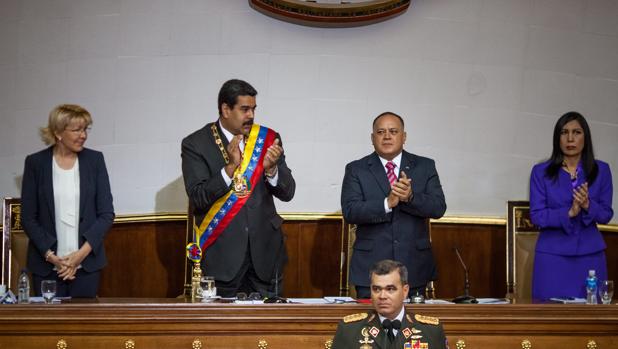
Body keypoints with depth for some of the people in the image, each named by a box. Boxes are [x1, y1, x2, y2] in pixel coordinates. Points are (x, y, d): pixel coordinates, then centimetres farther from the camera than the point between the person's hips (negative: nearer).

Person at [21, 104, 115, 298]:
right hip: (46, 266, -1)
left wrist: (82, 252, -8)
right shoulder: (36, 162, 1)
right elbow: (28, 217, 1)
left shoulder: (94, 159, 3)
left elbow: (107, 214, 2)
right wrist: (50, 256, -9)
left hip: (87, 263, 1)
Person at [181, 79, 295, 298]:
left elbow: (287, 193, 4)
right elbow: (198, 198, -11)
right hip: (222, 253, -2)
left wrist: (271, 168, -16)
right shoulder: (196, 145, -3)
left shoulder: (267, 139, 6)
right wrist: (230, 167, -22)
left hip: (265, 251, 3)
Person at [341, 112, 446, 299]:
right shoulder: (356, 170, 4)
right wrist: (387, 203, -21)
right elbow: (350, 211, -9)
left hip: (414, 267, 1)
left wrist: (411, 197, -21)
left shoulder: (425, 166, 7)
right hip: (370, 268, -1)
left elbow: (438, 208, -3)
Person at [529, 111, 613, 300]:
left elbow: (606, 214, 3)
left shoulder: (601, 170, 4)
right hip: (552, 255, -1)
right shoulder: (541, 172, -1)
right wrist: (569, 213, -20)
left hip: (590, 255, 1)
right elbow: (536, 215, -5)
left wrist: (588, 206, -18)